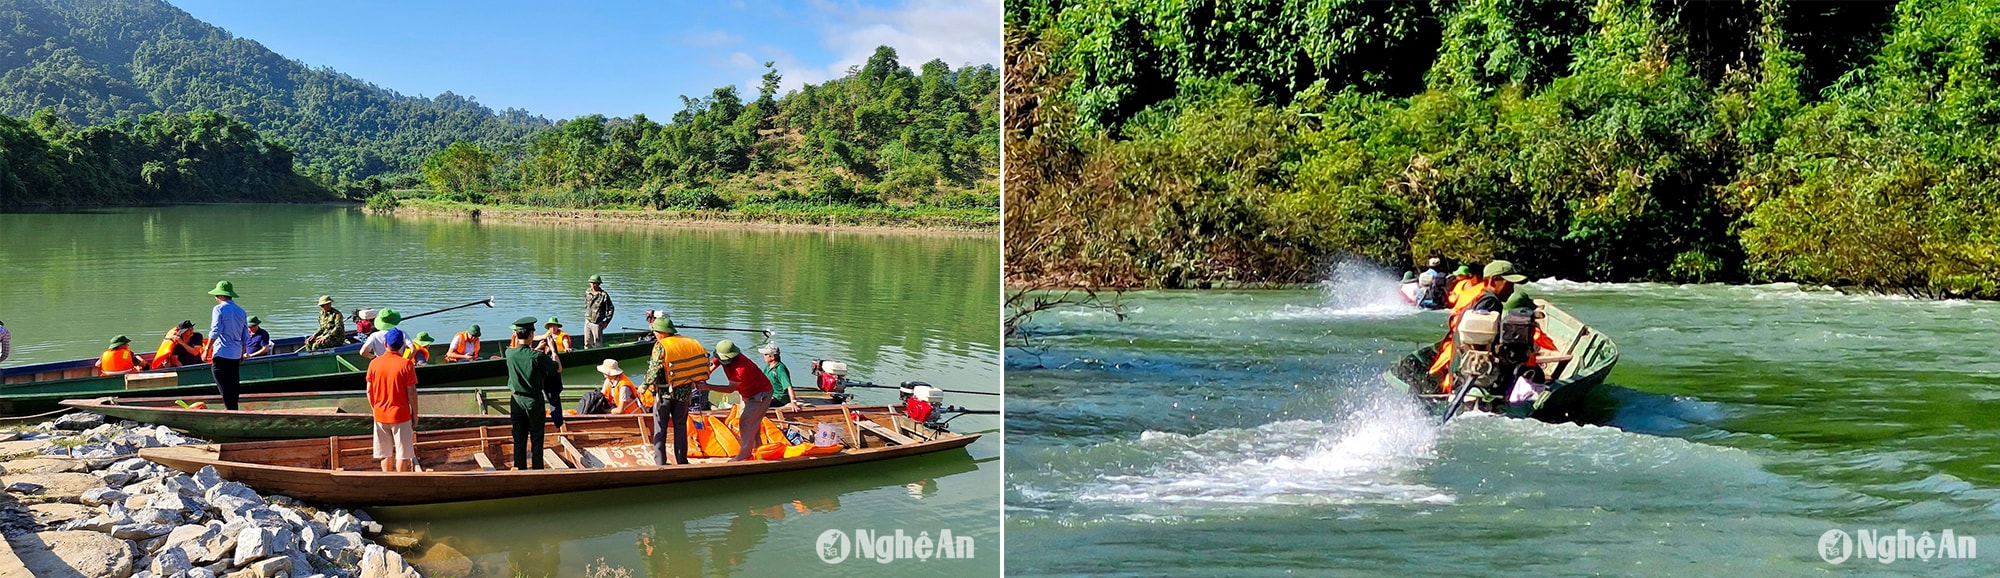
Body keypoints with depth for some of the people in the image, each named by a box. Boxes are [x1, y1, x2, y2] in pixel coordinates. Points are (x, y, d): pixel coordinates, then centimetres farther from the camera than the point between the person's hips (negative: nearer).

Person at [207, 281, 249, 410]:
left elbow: (215, 332, -13)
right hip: (236, 355, 7)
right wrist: (242, 354, 21)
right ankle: (234, 410, 17)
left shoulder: (219, 309, -8)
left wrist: (207, 350, -7)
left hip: (221, 353, -7)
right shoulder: (241, 311, 12)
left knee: (224, 388, -5)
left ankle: (231, 412, -12)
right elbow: (246, 336, 14)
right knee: (233, 386, 14)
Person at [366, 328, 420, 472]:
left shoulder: (374, 363, -2)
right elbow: (411, 392, -10)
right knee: (403, 454, 5)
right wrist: (415, 414, 0)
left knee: (386, 455, 12)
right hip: (401, 415, -3)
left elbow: (369, 391, 3)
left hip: (380, 416, 3)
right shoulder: (406, 364, -11)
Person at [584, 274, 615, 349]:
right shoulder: (587, 293, 6)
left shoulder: (604, 295, -11)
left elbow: (611, 309, -6)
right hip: (587, 322, 6)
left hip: (597, 324, -6)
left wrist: (606, 321, -9)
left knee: (597, 344, -1)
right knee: (587, 343, 11)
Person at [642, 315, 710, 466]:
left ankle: (660, 462, 6)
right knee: (680, 426, 13)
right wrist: (695, 382, 16)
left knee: (660, 427, 6)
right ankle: (682, 461, 14)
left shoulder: (660, 346, -14)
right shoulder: (687, 342, 1)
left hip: (664, 392, -4)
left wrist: (645, 385, -1)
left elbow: (654, 371, -17)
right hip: (684, 392, 4)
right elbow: (703, 356, 5)